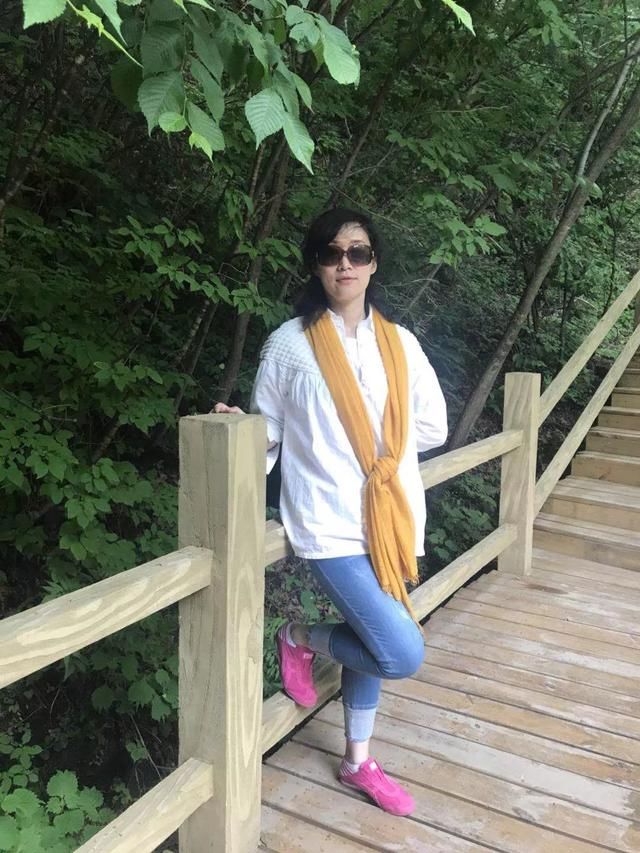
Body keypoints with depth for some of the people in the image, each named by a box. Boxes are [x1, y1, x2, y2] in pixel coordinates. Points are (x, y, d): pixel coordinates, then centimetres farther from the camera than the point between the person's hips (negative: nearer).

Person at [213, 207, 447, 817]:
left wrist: (383, 451, 2)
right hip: (331, 523, -5)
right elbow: (266, 434, -1)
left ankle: (358, 762, 41)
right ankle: (300, 639, 17)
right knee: (402, 655, -11)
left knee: (368, 642, 18)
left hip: (391, 518, 5)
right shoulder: (288, 345, -5)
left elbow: (432, 428, 10)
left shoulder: (400, 343, 5)